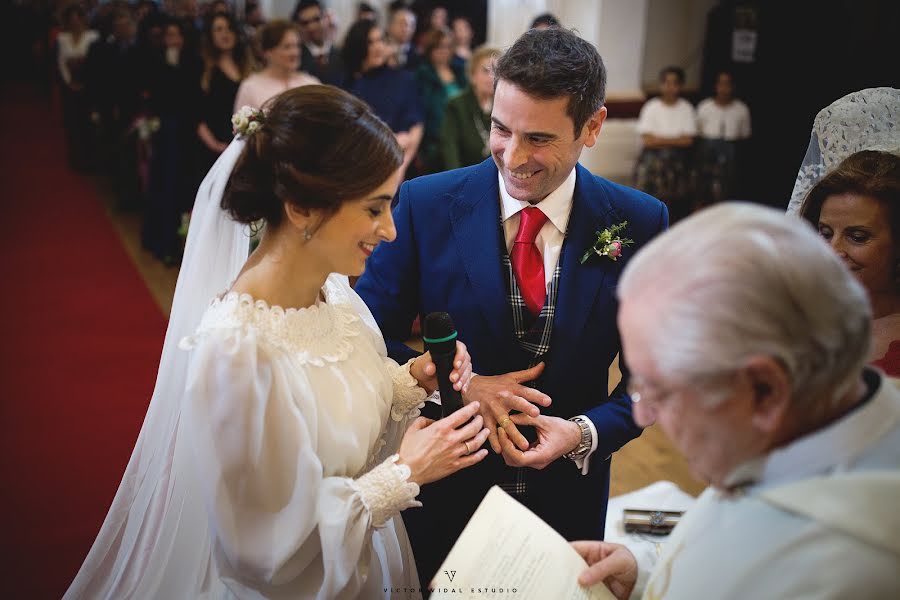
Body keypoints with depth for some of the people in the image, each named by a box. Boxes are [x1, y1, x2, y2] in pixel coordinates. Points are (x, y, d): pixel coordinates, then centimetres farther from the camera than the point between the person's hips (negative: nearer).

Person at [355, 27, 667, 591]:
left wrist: (586, 434, -20)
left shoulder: (640, 223, -11)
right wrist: (456, 386, -22)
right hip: (444, 487, 0)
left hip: (569, 488, 1)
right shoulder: (426, 204, -13)